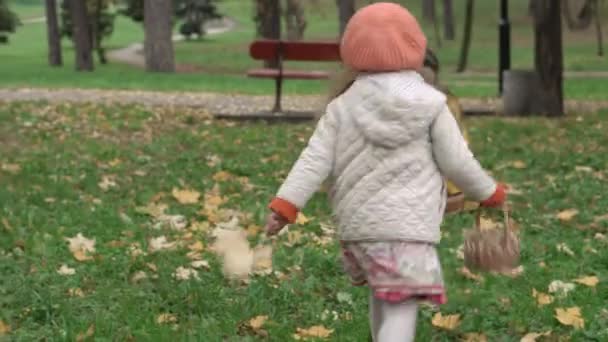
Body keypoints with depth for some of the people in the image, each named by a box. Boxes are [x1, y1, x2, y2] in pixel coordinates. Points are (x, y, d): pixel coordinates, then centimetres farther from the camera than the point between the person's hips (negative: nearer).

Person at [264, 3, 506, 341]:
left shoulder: (342, 106, 4)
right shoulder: (430, 104, -2)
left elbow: (315, 160, -3)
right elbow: (457, 162, 1)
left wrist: (286, 204, -4)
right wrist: (490, 193, 16)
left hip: (356, 224, 5)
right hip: (407, 225, -4)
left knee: (382, 295, 25)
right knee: (402, 306, -7)